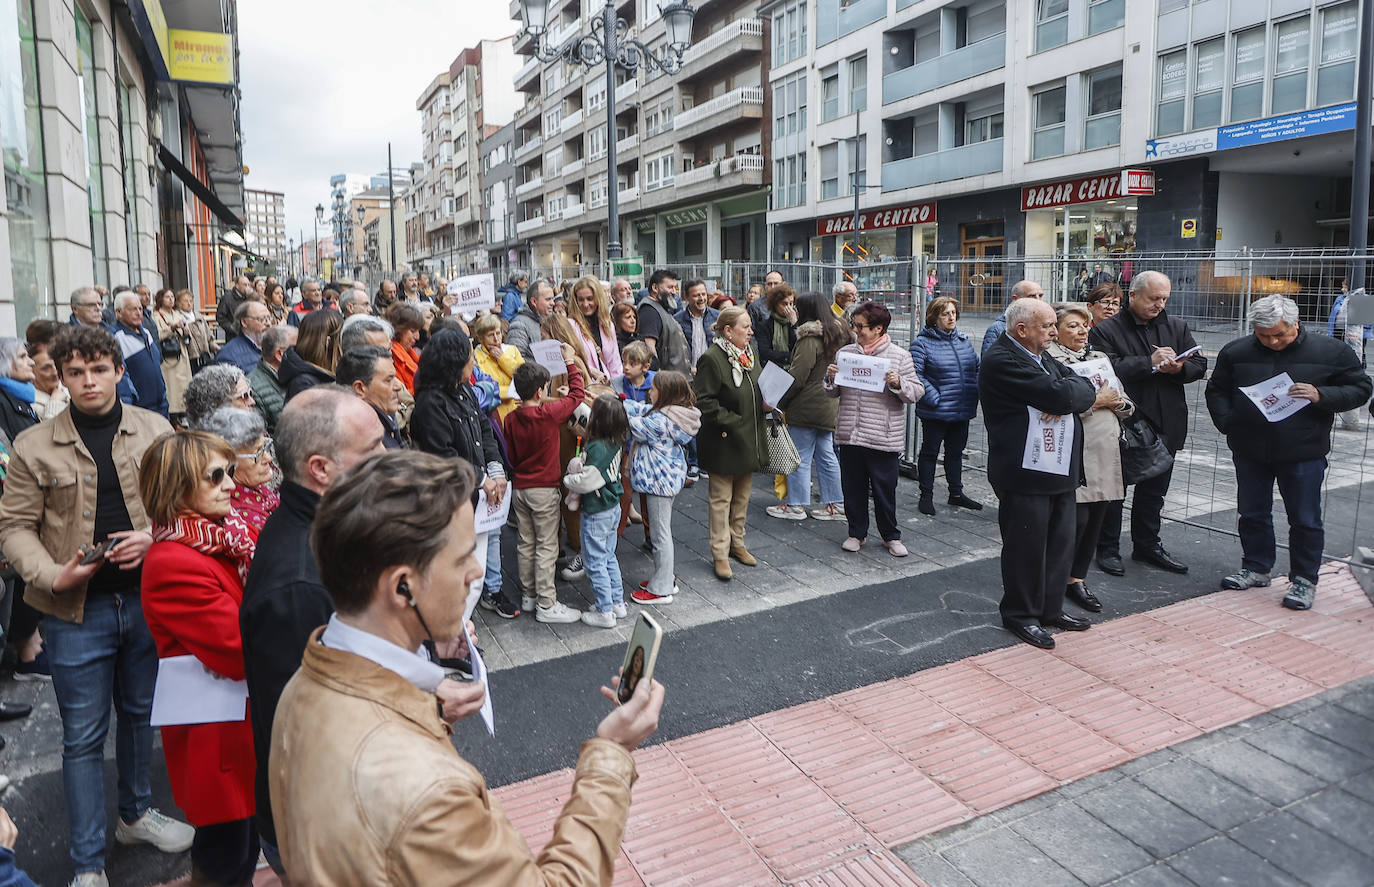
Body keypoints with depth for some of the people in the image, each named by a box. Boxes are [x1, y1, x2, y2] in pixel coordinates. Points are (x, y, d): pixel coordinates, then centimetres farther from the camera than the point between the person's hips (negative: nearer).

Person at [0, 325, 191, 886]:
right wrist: (52, 575, -16)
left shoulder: (155, 430, 0)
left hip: (149, 598, 2)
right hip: (77, 610, -2)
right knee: (84, 735, 8)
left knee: (140, 713, 19)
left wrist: (156, 537, -14)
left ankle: (135, 814, 42)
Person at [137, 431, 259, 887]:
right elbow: (244, 652, -25)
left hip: (250, 723, 7)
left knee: (248, 842, 23)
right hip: (217, 738, -7)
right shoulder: (173, 564, -23)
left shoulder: (235, 532, 2)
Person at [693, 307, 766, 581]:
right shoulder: (712, 358, -17)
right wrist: (730, 422, -22)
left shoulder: (751, 353, 9)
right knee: (721, 498, 3)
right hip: (724, 443, -7)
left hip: (750, 440, 8)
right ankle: (720, 554, 12)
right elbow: (703, 401, -21)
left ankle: (737, 543, 33)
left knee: (742, 496, 18)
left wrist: (765, 403, 1)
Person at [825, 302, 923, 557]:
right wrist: (831, 379, -5)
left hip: (884, 437, -3)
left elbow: (917, 392, -2)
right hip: (849, 435, 3)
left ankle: (891, 536, 22)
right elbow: (834, 393, 16)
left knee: (885, 488, 5)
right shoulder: (845, 352, 9)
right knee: (852, 487, 10)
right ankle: (857, 533, 27)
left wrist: (898, 384, -19)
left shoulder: (899, 355, -1)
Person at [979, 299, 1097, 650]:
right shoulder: (1001, 361, -17)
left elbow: (1085, 389, 8)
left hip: (1059, 472, 9)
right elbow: (1058, 395, -24)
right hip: (1024, 474, -9)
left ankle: (1050, 608, 31)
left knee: (1060, 542, 17)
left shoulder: (1041, 357, 14)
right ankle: (1021, 615, 19)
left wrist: (1067, 396, -13)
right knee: (1026, 546, 3)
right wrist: (1072, 390, -2)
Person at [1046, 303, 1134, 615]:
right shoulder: (1051, 359, -6)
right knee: (1076, 518, -7)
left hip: (1106, 452, 7)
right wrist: (1097, 400, -11)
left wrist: (1115, 400, -5)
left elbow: (1127, 406, 17)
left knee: (1095, 518, 9)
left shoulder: (1100, 358, 17)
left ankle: (1077, 578, 21)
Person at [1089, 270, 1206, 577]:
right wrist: (1150, 363, -21)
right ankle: (1108, 548, 16)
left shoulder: (1177, 327, 12)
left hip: (1165, 425, 6)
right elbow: (1106, 368, -21)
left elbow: (1199, 365, 8)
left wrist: (1178, 368, -13)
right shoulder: (1106, 330, -6)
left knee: (1154, 489, 16)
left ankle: (1147, 545, 30)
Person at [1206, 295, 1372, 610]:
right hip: (1249, 452, 3)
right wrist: (1227, 423, -4)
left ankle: (1304, 580, 18)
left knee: (1305, 521, 4)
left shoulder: (1332, 352, -4)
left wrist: (1321, 395, -18)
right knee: (1251, 514, 13)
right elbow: (1216, 391, 12)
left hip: (1303, 454, -2)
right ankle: (1255, 569, 29)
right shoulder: (1235, 353, 2)